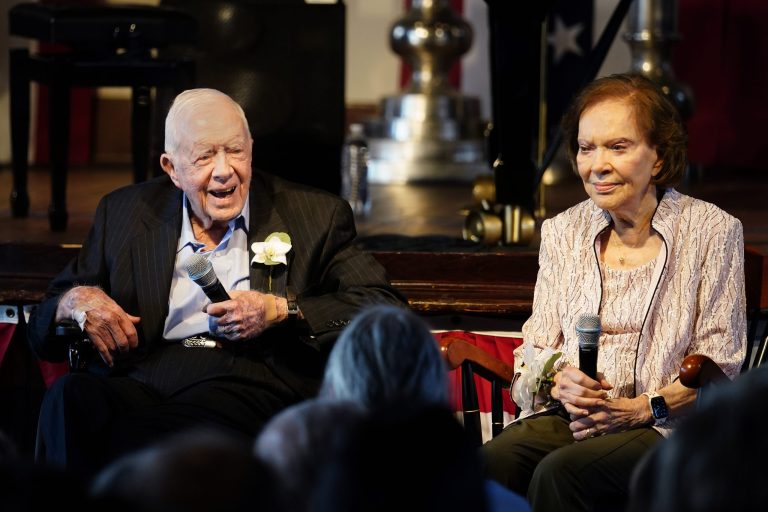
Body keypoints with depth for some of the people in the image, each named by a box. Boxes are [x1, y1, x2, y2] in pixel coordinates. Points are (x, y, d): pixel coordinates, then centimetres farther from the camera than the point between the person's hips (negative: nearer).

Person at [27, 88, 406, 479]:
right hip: (138, 381, 3)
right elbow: (43, 331, 23)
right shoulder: (123, 213, 20)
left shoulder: (316, 215, 13)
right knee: (69, 397, -34)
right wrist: (76, 300, -2)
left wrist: (281, 310, -7)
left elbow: (387, 307, 4)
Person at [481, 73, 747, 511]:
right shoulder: (563, 232, 16)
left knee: (561, 473, -34)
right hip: (564, 416, 4)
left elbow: (719, 363, 0)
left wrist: (641, 409, -13)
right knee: (489, 465, -30)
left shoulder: (712, 231, 2)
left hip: (665, 427, -3)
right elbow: (536, 349, 15)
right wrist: (559, 379, -9)